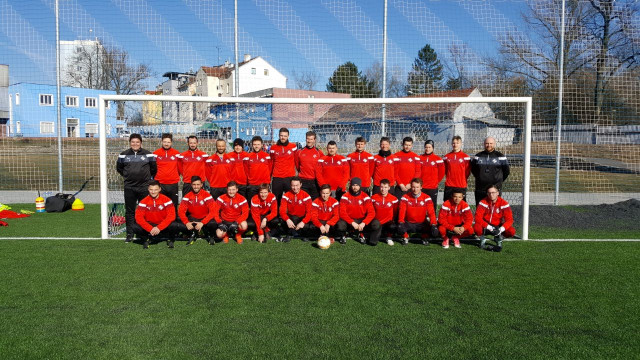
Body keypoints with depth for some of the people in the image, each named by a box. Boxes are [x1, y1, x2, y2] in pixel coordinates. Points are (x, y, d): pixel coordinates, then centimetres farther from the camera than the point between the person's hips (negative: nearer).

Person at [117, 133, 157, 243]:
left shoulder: (148, 154, 2)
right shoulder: (124, 155, 6)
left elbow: (154, 168, 12)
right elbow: (119, 168, 20)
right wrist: (127, 176, 14)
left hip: (144, 187, -1)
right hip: (129, 188, 2)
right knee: (129, 211, 5)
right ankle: (129, 235, 12)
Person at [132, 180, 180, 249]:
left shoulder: (166, 200, -10)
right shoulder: (144, 202, -7)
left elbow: (171, 216, -18)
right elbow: (139, 217, -14)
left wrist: (159, 228, -26)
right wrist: (150, 229, -26)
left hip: (163, 226, -1)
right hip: (149, 225, 1)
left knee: (174, 225, -32)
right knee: (134, 227, -25)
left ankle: (170, 239, 3)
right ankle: (145, 239, 7)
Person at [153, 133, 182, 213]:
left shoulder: (177, 154, 4)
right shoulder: (156, 153, 3)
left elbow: (180, 168, 9)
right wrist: (154, 178, 6)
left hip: (173, 184, 1)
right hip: (160, 184, 0)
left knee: (174, 206, 6)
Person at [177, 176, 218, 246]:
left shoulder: (207, 195, -13)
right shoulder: (187, 196, -6)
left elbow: (213, 211, -20)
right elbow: (181, 211, -9)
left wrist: (202, 223, -29)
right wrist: (187, 222, -26)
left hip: (205, 218, -2)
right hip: (192, 219, 2)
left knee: (214, 224, -34)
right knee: (181, 226, -26)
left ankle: (210, 236, 3)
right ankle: (193, 235, 8)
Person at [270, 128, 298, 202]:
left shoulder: (293, 147, 2)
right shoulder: (273, 148, 6)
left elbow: (297, 161, 9)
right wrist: (269, 176, 11)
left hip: (290, 177, -1)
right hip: (276, 178, 1)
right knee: (276, 200, 6)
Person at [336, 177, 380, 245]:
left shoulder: (365, 197, -4)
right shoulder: (345, 197, -6)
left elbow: (371, 212, -10)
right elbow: (342, 213, -13)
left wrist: (363, 223, -26)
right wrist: (352, 223, -26)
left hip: (362, 220, 1)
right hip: (349, 221, -1)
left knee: (376, 224, -25)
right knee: (340, 224, -34)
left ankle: (361, 235, 6)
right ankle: (343, 236, 6)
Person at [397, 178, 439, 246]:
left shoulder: (426, 198, -6)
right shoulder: (405, 197, -6)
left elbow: (431, 212, -13)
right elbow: (402, 211, -14)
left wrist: (433, 224, -28)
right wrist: (401, 222, -32)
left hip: (422, 224, 1)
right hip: (409, 224, 0)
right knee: (400, 227, -31)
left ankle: (424, 237, 10)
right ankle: (405, 237, 8)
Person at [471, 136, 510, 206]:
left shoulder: (500, 156, 3)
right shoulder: (478, 156, 8)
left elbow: (506, 171, 11)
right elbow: (472, 169, 20)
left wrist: (499, 181, 10)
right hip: (480, 189, 2)